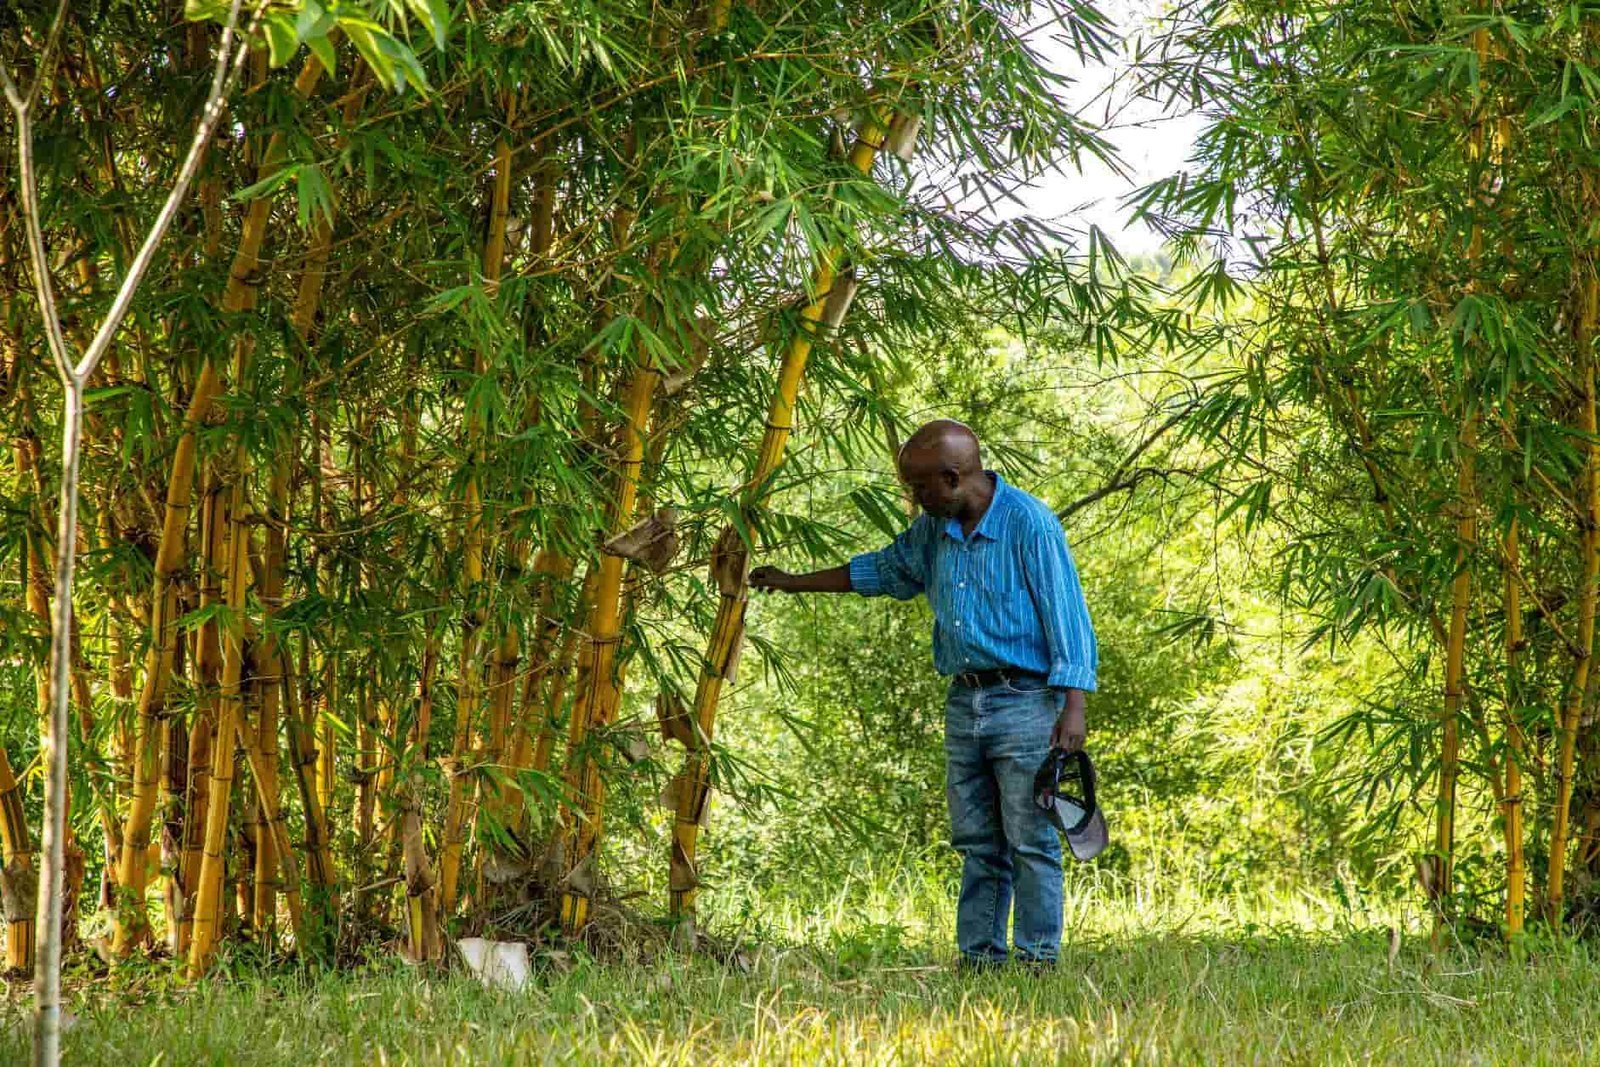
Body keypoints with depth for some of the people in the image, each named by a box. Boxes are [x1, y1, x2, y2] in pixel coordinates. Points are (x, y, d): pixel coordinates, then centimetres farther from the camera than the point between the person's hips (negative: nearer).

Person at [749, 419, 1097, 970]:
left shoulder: (1029, 523, -10)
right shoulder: (934, 529, 13)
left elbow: (1066, 612, -12)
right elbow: (887, 570, 32)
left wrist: (1074, 704, -18)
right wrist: (795, 583, 35)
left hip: (1024, 702, -7)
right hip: (964, 702, 7)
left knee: (1030, 840, -7)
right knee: (977, 843, 7)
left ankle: (1039, 957, -4)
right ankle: (980, 957, 9)